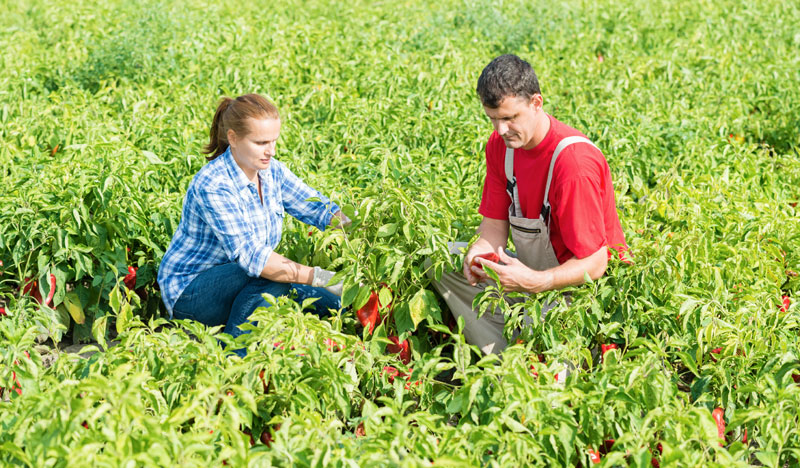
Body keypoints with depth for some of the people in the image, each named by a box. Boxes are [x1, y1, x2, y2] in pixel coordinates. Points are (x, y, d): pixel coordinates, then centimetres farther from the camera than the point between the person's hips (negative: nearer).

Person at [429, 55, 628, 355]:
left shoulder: (575, 162, -28)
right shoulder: (500, 144, -3)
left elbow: (594, 264, -26)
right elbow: (495, 223, 2)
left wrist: (534, 281, -42)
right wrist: (481, 252, -23)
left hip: (577, 282, -8)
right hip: (531, 270, 9)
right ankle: (503, 358, -10)